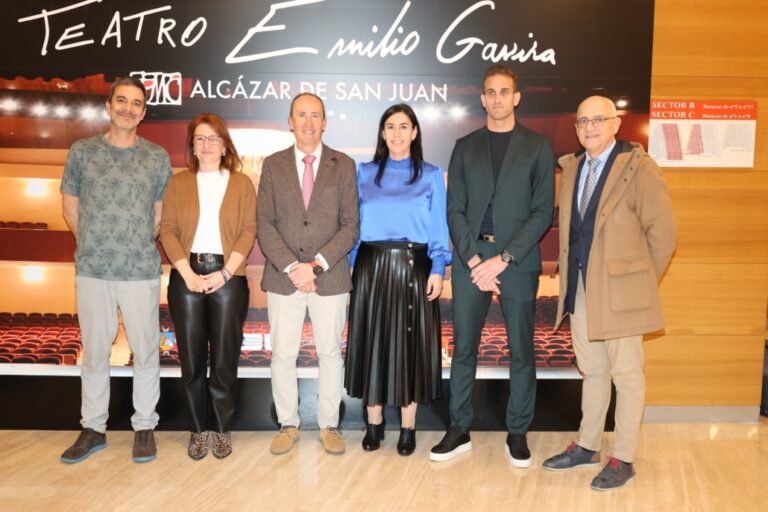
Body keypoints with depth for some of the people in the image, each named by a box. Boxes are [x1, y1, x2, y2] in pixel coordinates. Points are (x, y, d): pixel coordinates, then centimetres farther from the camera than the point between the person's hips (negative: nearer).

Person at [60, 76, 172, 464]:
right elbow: (70, 208, 12)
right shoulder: (82, 151, 4)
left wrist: (139, 247, 11)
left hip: (142, 271, 0)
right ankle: (93, 428, 24)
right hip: (91, 271, 1)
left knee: (146, 350, 5)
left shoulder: (157, 157, 3)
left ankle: (144, 427, 20)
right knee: (94, 351, 10)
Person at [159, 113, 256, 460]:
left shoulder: (242, 183, 7)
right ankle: (199, 429, 18)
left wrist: (225, 273, -12)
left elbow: (249, 232, -1)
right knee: (192, 360, 6)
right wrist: (188, 273, -10)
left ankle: (223, 429, 17)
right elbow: (167, 230, 3)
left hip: (228, 277, -1)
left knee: (225, 359, 3)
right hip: (186, 278, 1)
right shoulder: (178, 183, 10)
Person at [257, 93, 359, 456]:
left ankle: (329, 425, 23)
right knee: (282, 354, 7)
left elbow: (351, 226, -2)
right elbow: (264, 224, 1)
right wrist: (291, 267, -12)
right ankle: (288, 424, 23)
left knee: (330, 353, 8)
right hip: (282, 277, 1)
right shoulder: (273, 165, 6)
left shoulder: (344, 165, 4)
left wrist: (316, 265, -13)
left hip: (330, 277, 0)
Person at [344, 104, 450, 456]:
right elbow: (353, 223, 9)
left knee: (410, 345, 3)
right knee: (371, 343, 5)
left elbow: (439, 228, 2)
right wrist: (349, 268, 0)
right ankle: (374, 424, 19)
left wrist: (438, 269, -9)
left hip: (413, 268, -1)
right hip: (372, 266, 2)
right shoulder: (365, 174, 10)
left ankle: (408, 427, 16)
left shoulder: (431, 176, 6)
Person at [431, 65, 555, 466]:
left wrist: (502, 259, -12)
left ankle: (517, 434, 18)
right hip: (469, 257, 2)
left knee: (521, 351, 4)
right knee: (463, 348, 6)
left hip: (518, 260, -1)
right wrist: (474, 259, -9)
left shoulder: (537, 147, 6)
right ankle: (459, 430, 18)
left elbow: (543, 212, -2)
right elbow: (455, 210, 5)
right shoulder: (465, 147, 11)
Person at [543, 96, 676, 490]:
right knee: (592, 372, 17)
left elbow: (662, 230, -8)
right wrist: (571, 277, 12)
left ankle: (623, 459, 17)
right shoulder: (572, 167, 11)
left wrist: (643, 279, -1)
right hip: (579, 290, 6)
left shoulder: (638, 167, -9)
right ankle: (587, 446, 30)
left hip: (620, 291, -6)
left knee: (626, 375, 5)